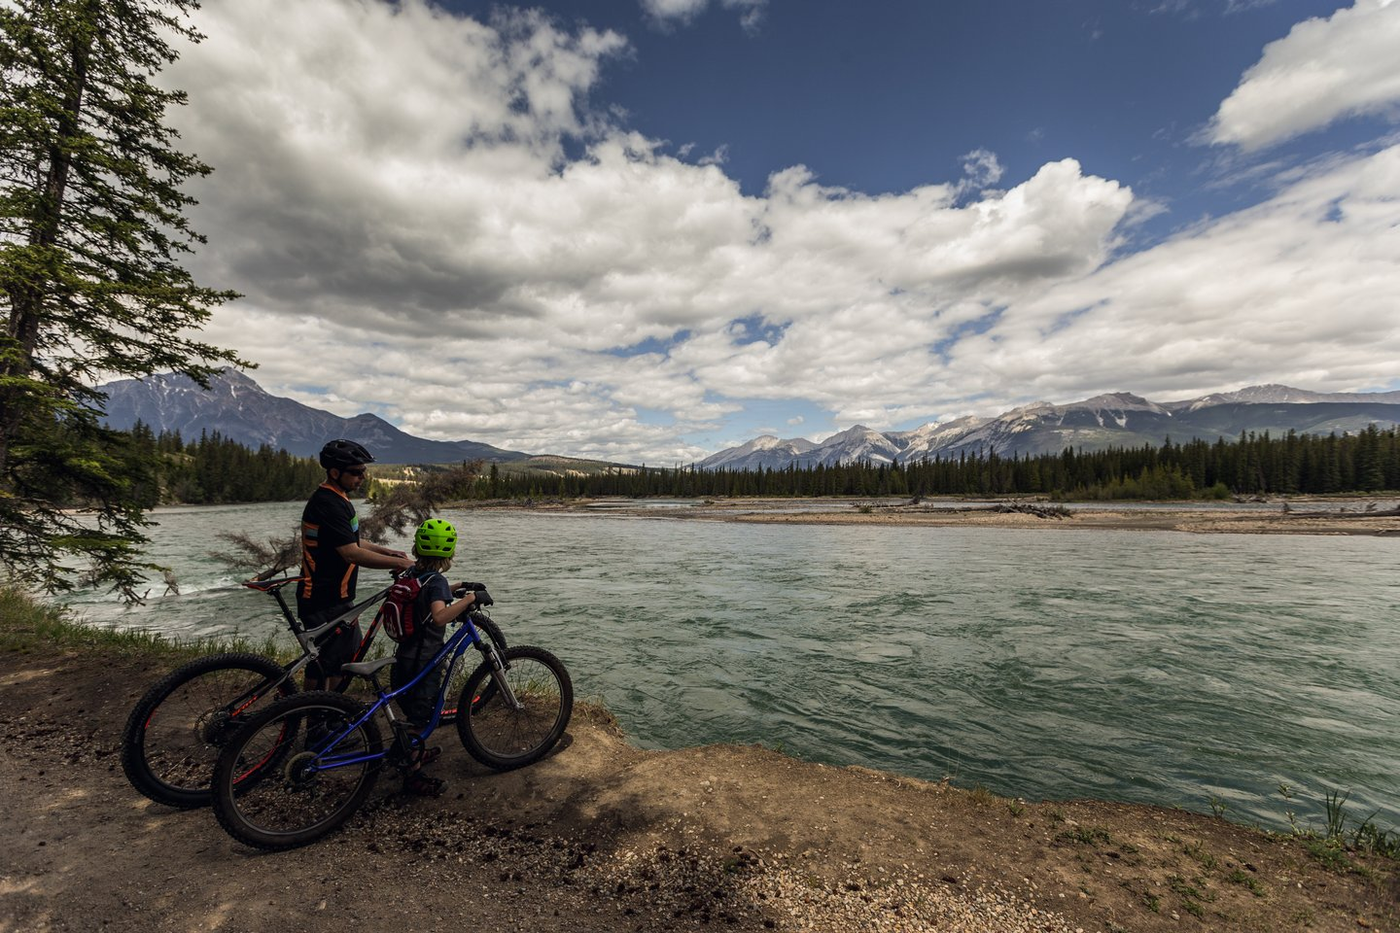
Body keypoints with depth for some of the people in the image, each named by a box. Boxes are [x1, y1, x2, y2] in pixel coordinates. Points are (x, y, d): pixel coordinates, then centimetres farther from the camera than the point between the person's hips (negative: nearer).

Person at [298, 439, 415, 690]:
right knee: (322, 667, 2)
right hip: (324, 601, -10)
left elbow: (350, 541, 19)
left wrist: (388, 552, 9)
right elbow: (352, 554, -28)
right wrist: (399, 563, -26)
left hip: (336, 596, 10)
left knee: (348, 656, 20)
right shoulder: (327, 504, -23)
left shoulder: (337, 499, 10)